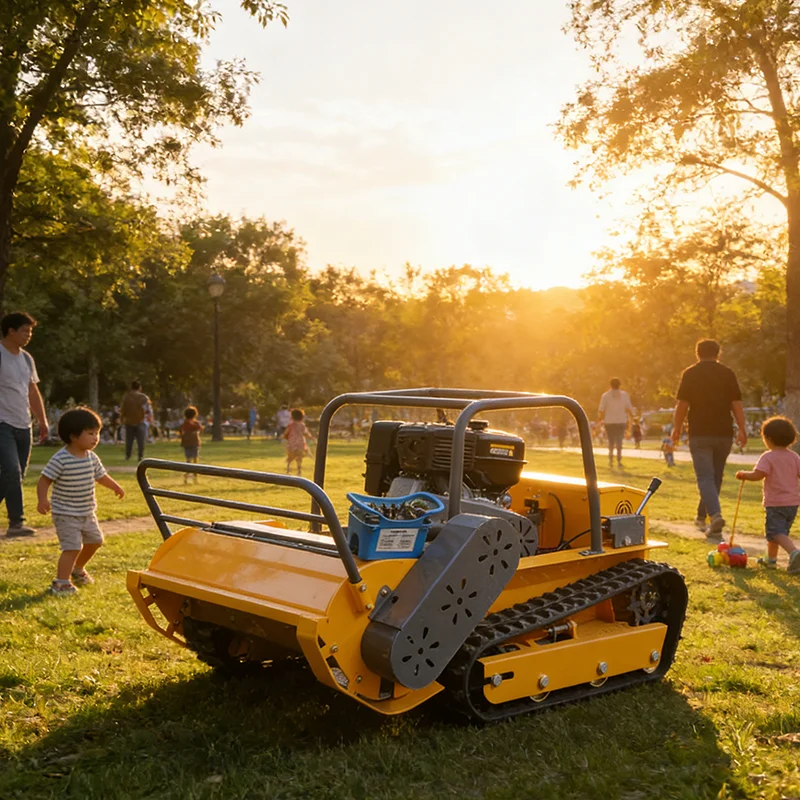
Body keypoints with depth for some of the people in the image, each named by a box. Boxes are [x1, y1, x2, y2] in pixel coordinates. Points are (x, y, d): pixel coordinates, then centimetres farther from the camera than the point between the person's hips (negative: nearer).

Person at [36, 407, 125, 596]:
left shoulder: (92, 458, 1)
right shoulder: (60, 460, -21)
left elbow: (101, 476, 16)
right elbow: (44, 481, -20)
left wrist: (115, 487, 8)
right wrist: (43, 500, -32)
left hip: (87, 512, 8)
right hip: (66, 514, -8)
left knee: (94, 541, 19)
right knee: (72, 547, -15)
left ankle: (78, 569, 43)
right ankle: (61, 583, -4)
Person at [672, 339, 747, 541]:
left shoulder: (690, 373, -1)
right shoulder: (727, 373, 4)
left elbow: (682, 404, -3)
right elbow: (736, 404, 1)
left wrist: (677, 429, 7)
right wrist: (742, 430, 6)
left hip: (699, 434, -3)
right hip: (724, 433, 3)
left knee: (705, 477, -6)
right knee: (716, 477, 15)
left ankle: (715, 515, -28)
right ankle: (701, 517, 26)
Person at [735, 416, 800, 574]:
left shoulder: (768, 457, -13)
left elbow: (757, 475, -23)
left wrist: (743, 474, -7)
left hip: (775, 503, -7)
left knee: (776, 532, -9)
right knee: (776, 531, 21)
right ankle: (771, 559, 32)